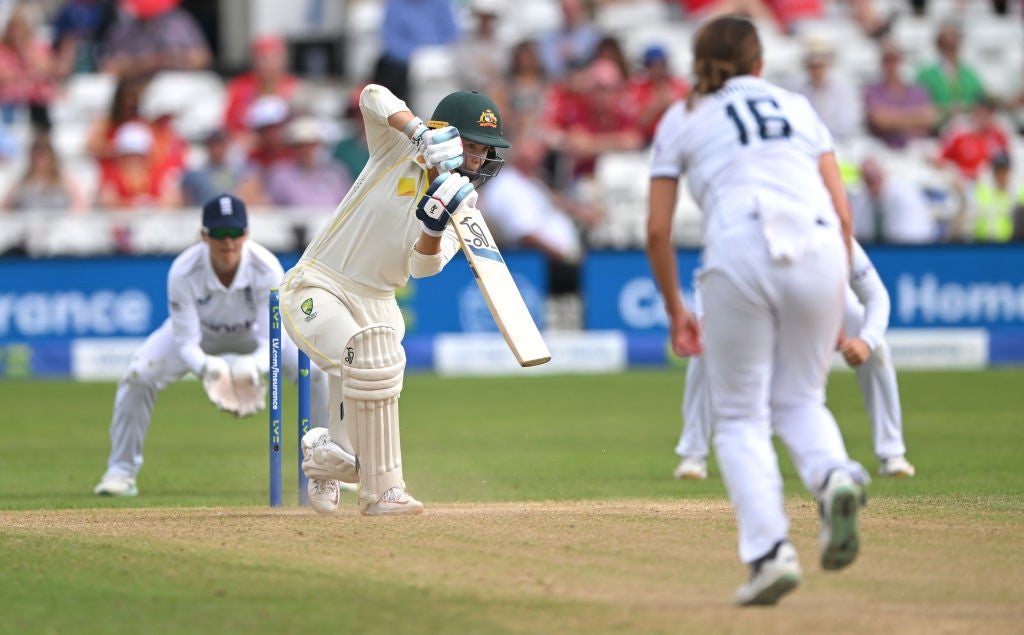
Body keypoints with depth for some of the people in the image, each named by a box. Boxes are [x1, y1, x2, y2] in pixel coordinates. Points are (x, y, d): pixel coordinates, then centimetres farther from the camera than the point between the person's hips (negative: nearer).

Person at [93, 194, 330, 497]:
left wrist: (254, 367, -56)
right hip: (200, 335, -1)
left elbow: (271, 342, -34)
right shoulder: (183, 272, -36)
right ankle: (121, 472, -5)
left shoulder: (267, 268, -34)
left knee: (315, 371, -18)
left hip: (254, 335, 1)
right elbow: (186, 343, -32)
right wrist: (207, 368, -54)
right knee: (138, 377, -21)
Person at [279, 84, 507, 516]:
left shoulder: (463, 211, 1)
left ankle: (324, 464, 32)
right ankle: (380, 491, -26)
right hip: (316, 287, -4)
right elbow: (373, 97, -27)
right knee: (367, 360, -33)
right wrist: (420, 134, -41)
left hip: (377, 303, 5)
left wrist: (435, 224, -35)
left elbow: (423, 266, -16)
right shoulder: (399, 150, -8)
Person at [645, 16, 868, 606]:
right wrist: (839, 302, 22)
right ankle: (835, 475, -16)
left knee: (741, 417, 8)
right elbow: (842, 210, 16)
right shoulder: (797, 106, 25)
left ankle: (770, 551, -10)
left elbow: (658, 230, 14)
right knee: (800, 398, 18)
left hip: (740, 255, -2)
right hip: (818, 248, 2)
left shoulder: (682, 119, 20)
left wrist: (676, 309, 25)